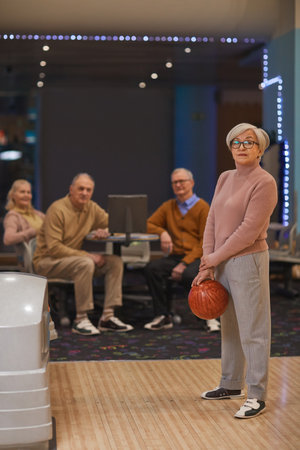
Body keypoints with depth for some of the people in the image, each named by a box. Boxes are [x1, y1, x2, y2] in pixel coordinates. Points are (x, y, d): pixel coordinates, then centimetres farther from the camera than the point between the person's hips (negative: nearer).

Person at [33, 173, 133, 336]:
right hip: (47, 261, -7)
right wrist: (87, 255, -26)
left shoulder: (92, 208, 2)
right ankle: (80, 320, -27)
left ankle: (107, 317, -11)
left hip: (74, 257, 8)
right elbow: (53, 248, -24)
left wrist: (104, 231, -13)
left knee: (115, 261, -10)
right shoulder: (58, 210, -19)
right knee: (85, 264, -35)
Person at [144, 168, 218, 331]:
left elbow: (205, 243, -7)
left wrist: (184, 264, -17)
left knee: (188, 275, -37)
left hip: (197, 258, -4)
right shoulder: (168, 206, 15)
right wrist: (163, 232, -8)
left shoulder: (202, 207, -1)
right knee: (151, 268, -25)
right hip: (175, 256, 4)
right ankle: (163, 317, -18)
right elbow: (149, 225, 16)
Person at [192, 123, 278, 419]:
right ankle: (231, 385, 30)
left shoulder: (264, 183, -12)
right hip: (222, 263, 8)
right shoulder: (225, 178, 11)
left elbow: (248, 231, -17)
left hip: (248, 262, -8)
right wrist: (207, 266, 1)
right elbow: (212, 222, 8)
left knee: (252, 331, -3)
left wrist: (214, 258, -11)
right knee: (229, 327, 17)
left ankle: (257, 397, 4)